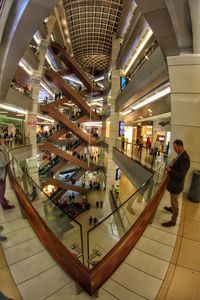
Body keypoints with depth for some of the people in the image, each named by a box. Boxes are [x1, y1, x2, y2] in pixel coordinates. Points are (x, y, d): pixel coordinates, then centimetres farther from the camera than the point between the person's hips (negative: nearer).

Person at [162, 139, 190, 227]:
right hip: (174, 182, 9)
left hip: (176, 184, -9)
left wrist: (170, 170, -21)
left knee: (174, 202, 8)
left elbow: (181, 175, -30)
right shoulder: (180, 154, 0)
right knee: (173, 200, 31)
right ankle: (172, 208, 56)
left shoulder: (184, 158, -29)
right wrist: (171, 167, -3)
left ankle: (173, 221, 25)